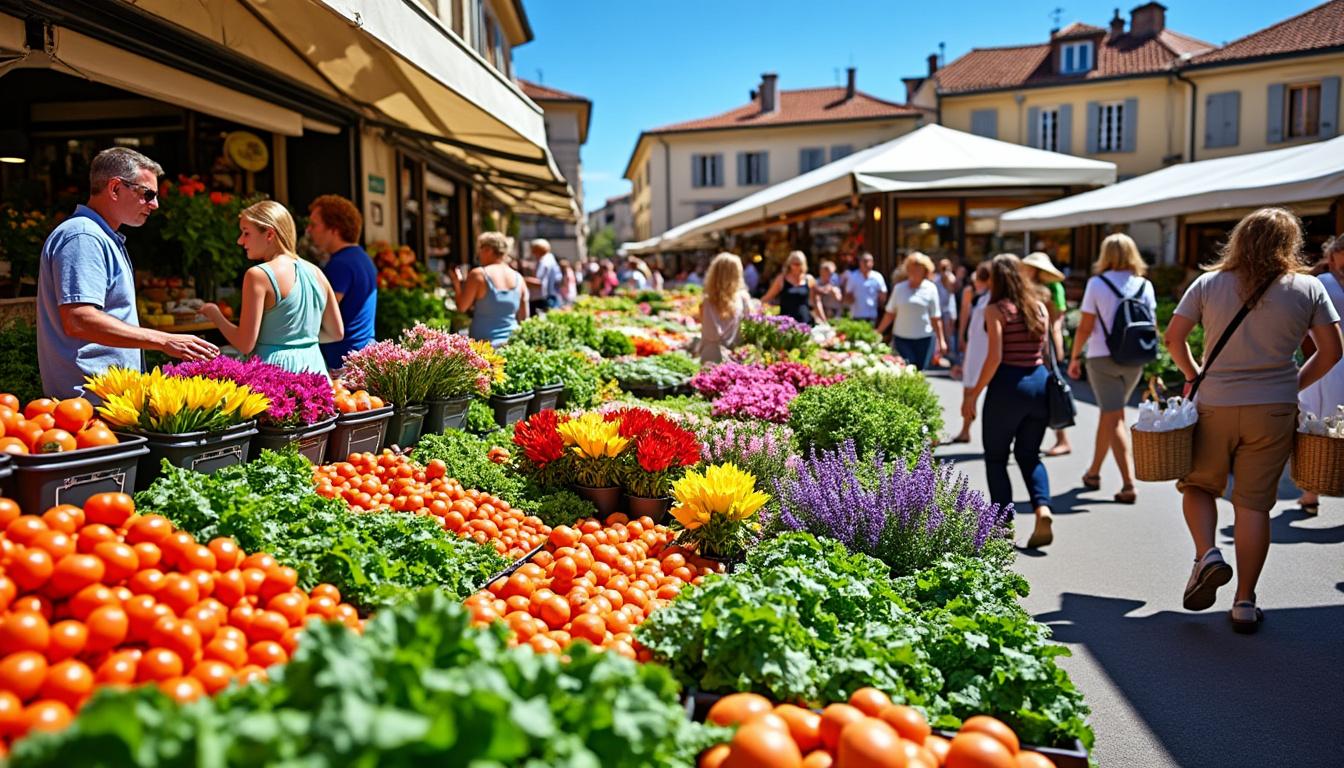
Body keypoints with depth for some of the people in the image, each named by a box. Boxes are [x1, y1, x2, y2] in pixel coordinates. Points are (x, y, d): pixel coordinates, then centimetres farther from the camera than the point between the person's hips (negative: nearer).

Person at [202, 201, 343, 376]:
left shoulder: (259, 275, -8)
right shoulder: (316, 272, 9)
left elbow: (245, 344, -10)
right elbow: (336, 333, 14)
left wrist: (214, 314, 6)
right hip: (314, 367, 6)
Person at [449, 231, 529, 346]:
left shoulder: (478, 275, -7)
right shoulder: (519, 278, 6)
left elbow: (462, 307, -4)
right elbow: (523, 317, 10)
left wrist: (456, 282, 9)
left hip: (484, 342, -4)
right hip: (511, 343, 4)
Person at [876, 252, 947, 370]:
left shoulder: (930, 289, 2)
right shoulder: (899, 288, 5)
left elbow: (936, 318, 2)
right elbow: (890, 314, 8)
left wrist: (941, 340, 0)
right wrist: (878, 332, 3)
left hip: (924, 339, 0)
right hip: (901, 338, 0)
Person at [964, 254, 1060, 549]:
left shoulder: (996, 309, -9)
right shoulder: (1039, 306, 8)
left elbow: (994, 358, -16)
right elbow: (1046, 350, 10)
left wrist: (973, 394, -11)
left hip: (1008, 384, -5)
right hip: (1040, 382, 6)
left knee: (996, 457, 10)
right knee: (1029, 454, 18)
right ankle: (1043, 508, -4)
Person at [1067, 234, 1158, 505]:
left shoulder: (1096, 284, -7)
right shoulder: (1145, 286, 3)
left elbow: (1085, 327, -8)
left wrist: (1074, 357, 1)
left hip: (1102, 358, -4)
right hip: (1134, 361, 4)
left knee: (1114, 419, -2)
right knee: (1109, 414, 18)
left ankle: (1129, 483, -10)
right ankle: (1093, 472, 31)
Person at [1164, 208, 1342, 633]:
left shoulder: (1208, 284, -1)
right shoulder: (1308, 288, 1)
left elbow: (1173, 337, -2)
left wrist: (1193, 375, 12)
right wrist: (1295, 385, 14)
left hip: (1215, 406, 0)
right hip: (1274, 411, 1)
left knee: (1198, 485, 18)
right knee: (1254, 503, 6)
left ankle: (1207, 555, -5)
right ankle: (1244, 602, 11)